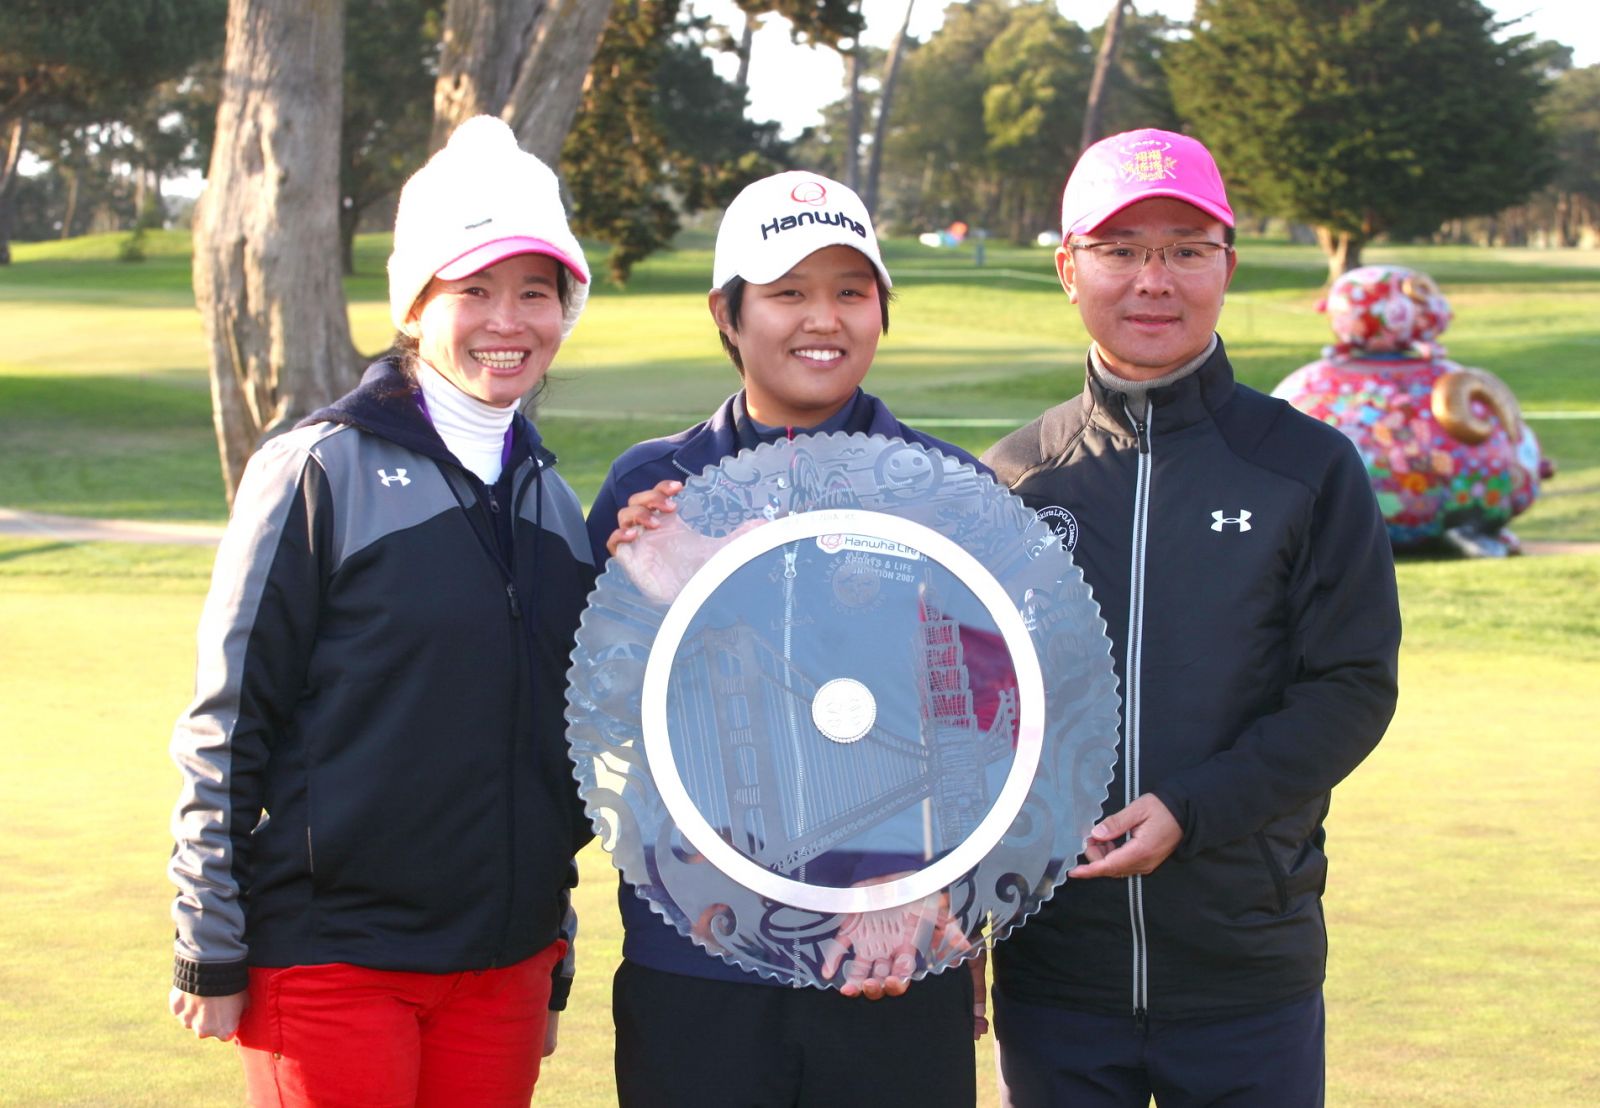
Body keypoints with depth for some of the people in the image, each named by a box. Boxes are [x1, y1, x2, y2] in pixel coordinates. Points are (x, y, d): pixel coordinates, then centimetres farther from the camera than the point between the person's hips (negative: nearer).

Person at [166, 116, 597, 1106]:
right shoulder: (322, 473, -6)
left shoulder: (552, 501, 11)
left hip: (503, 966, 5)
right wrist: (212, 956, -7)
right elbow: (227, 722, -6)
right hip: (331, 951, -5)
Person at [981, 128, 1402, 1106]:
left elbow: (1353, 688, -4)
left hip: (1250, 979, -1)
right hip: (1053, 971, 1)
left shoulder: (1308, 466, 0)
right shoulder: (1013, 477, 5)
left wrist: (1191, 811, -17)